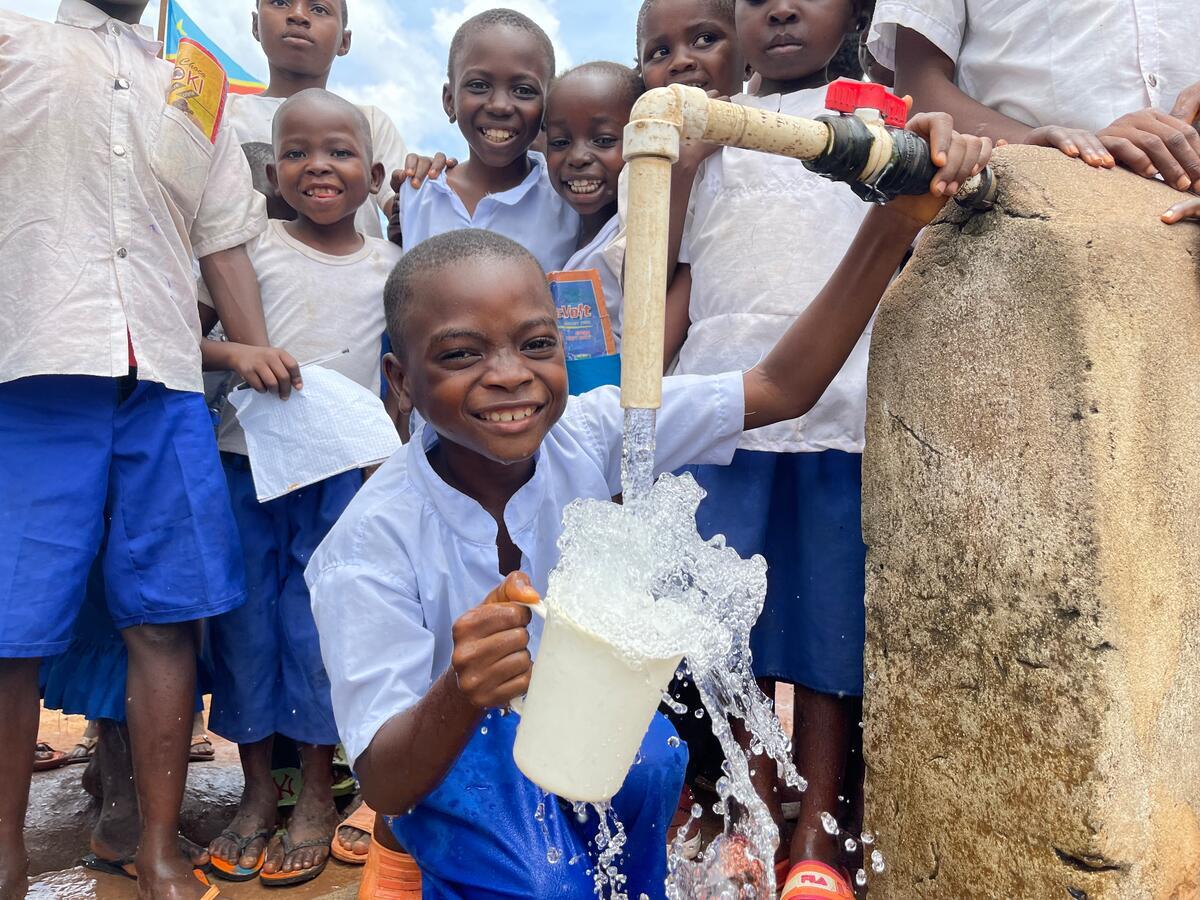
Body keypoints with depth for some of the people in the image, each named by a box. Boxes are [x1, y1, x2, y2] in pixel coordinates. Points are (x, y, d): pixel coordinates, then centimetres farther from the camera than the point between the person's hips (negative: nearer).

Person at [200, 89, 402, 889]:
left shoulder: (388, 265, 4)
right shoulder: (253, 250, 0)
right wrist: (237, 356, -19)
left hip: (339, 468, 0)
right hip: (247, 460, 1)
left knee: (317, 624, 5)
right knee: (245, 621, 7)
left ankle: (317, 793, 21)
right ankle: (258, 787, 24)